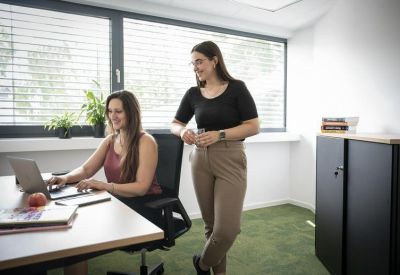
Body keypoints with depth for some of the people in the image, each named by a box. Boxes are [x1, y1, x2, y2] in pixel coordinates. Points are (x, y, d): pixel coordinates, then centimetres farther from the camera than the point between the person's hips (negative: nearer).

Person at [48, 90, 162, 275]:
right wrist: (66, 178, -13)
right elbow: (85, 170, 9)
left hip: (143, 207, -6)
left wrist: (104, 186, -30)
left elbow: (141, 187, -19)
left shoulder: (145, 141, -11)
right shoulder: (110, 140, 12)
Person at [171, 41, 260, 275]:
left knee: (228, 227, -7)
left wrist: (219, 135, -18)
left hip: (230, 160, -3)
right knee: (211, 224, 10)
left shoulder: (236, 88, -4)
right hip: (201, 161, 4)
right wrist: (182, 131, -7)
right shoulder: (193, 94, 8)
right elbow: (175, 124, 17)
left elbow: (254, 127, -7)